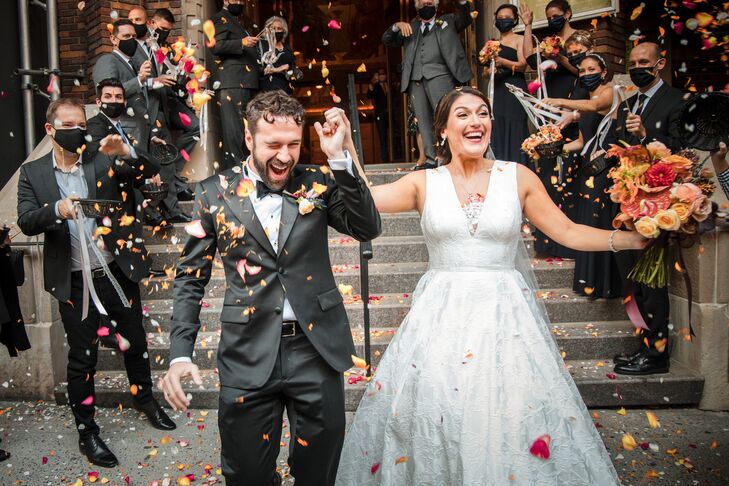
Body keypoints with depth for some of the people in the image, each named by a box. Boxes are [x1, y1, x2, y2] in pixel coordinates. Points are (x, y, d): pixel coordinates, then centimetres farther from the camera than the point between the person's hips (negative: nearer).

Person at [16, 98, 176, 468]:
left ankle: (144, 398, 41)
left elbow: (151, 171, -6)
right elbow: (25, 222, -9)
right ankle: (86, 431, 25)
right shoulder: (32, 173, 1)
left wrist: (126, 152, -25)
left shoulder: (103, 161, 1)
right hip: (74, 282, -1)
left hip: (117, 272, 2)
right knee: (82, 357, 8)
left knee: (135, 341, 16)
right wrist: (57, 210, -29)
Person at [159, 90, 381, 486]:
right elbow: (190, 277, 3)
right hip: (248, 356, 0)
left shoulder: (316, 184, 2)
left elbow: (368, 228, -9)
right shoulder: (215, 193, 0)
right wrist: (180, 354, -6)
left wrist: (339, 158, -17)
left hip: (316, 349, 1)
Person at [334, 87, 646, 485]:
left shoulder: (518, 177, 3)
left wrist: (635, 238, -6)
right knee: (432, 414, 4)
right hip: (441, 316, 0)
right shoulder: (424, 183, 3)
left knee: (515, 419, 2)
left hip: (506, 317, 0)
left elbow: (569, 233, 3)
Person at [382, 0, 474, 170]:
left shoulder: (448, 21, 21)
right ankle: (431, 160, 0)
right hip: (415, 79, 3)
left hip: (439, 75, -3)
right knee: (424, 121, -1)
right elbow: (386, 40, 22)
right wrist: (397, 26, 2)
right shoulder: (410, 27, 26)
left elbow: (467, 17, 6)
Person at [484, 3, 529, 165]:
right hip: (497, 90, 5)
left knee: (514, 127, -10)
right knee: (497, 127, -2)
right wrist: (489, 71, -7)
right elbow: (485, 72, 17)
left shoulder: (519, 39, 5)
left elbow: (522, 65, -8)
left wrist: (503, 62, -24)